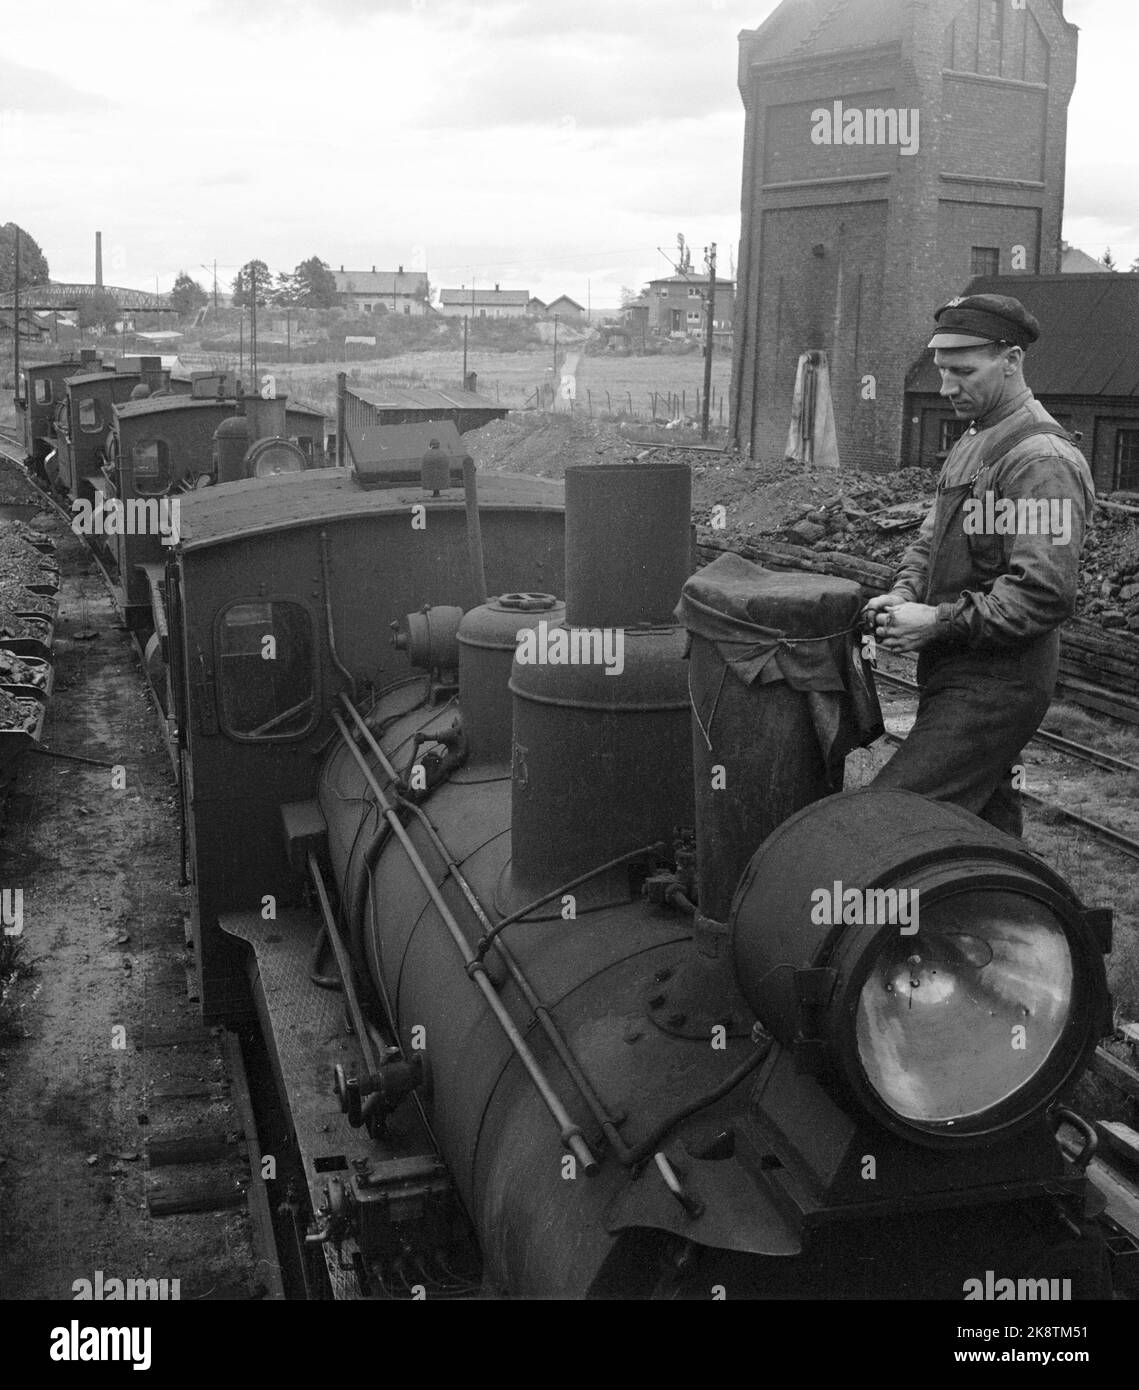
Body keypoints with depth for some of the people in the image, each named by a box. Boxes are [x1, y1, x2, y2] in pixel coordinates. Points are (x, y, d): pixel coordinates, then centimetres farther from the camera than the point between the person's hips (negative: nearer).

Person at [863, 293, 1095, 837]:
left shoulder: (1042, 458, -17)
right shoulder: (971, 444, 16)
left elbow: (1045, 592, -25)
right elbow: (930, 540, 21)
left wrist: (938, 622, -20)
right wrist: (903, 595, 0)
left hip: (995, 685, -10)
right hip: (956, 675, 10)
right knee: (988, 822, 17)